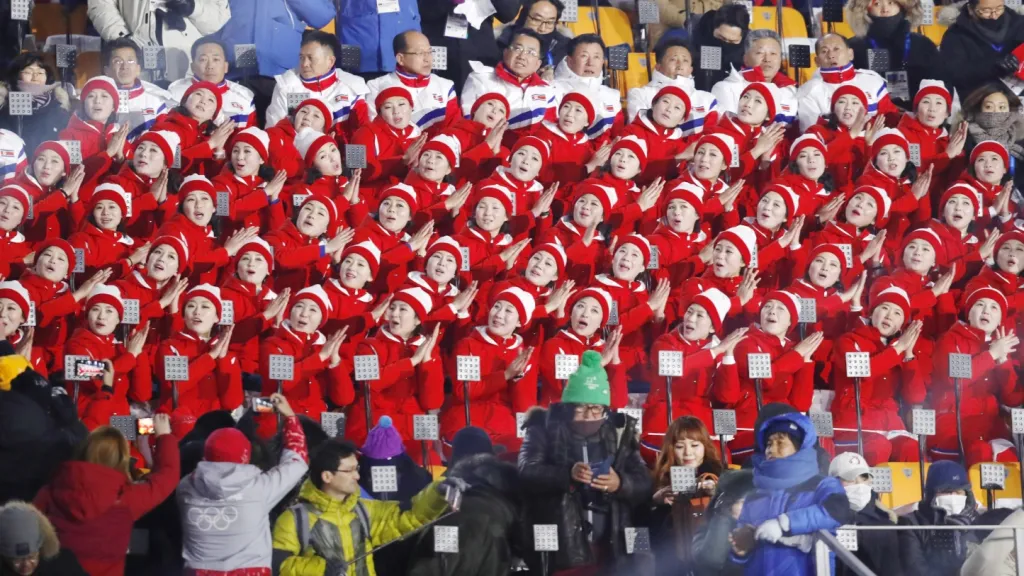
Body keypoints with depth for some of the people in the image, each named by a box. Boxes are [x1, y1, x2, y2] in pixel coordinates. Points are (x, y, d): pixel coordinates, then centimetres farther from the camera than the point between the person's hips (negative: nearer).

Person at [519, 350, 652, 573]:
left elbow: (644, 485, 7)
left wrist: (620, 484, -15)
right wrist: (567, 474, -27)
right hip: (560, 551, -3)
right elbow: (526, 472, -11)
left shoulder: (619, 432, 11)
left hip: (611, 549, 3)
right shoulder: (546, 429, 4)